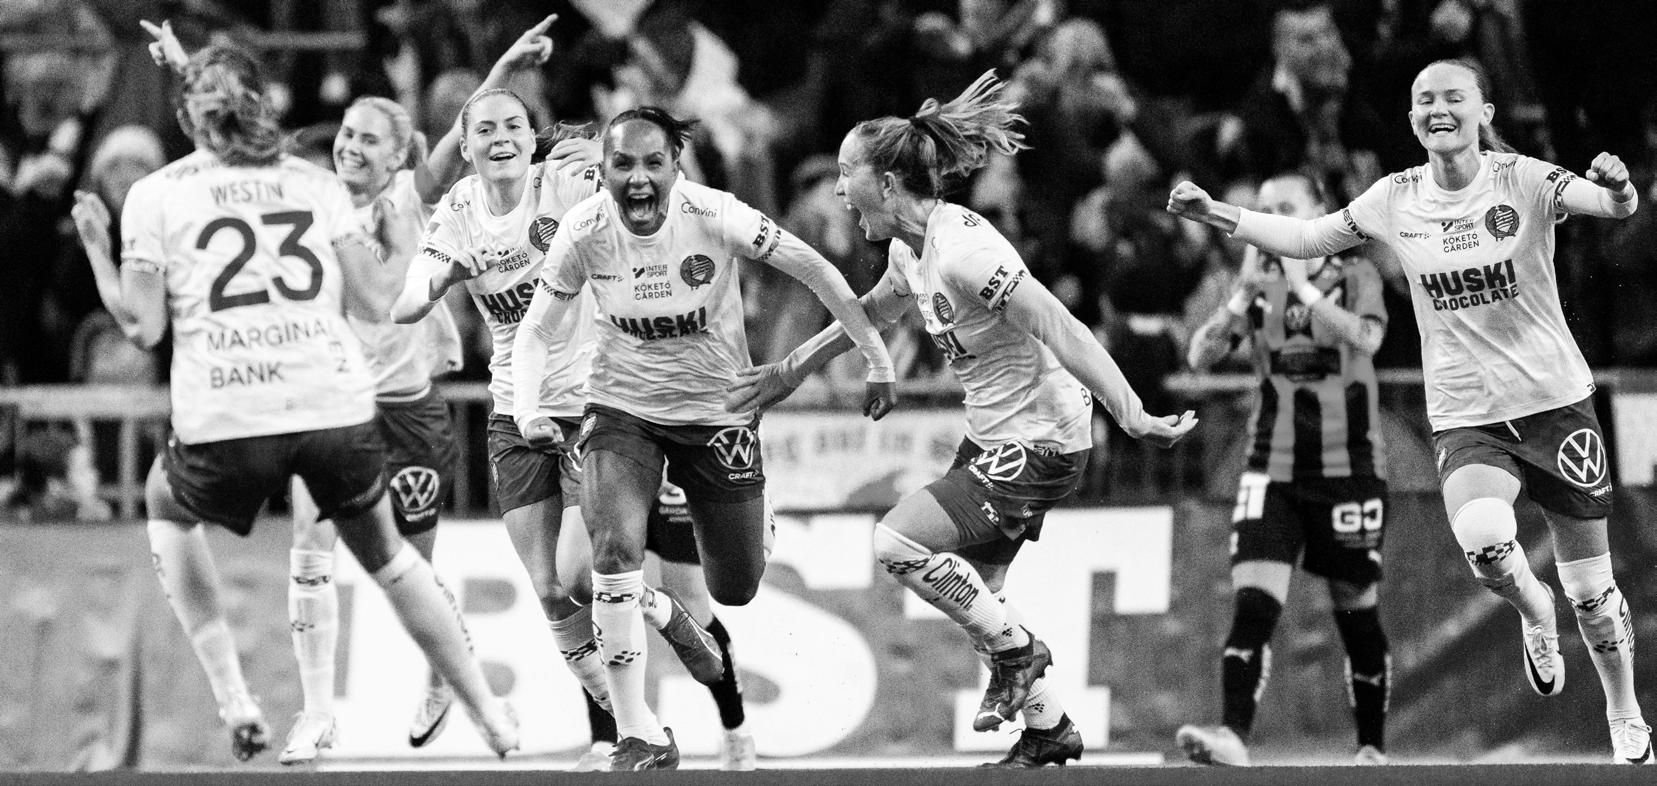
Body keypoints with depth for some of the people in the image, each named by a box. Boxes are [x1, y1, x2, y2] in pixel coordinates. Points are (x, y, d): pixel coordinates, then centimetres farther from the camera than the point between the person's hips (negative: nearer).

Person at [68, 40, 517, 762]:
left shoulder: (154, 195, 8)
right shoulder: (316, 184, 14)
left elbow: (143, 326, 3)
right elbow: (380, 305, 10)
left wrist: (96, 248, 18)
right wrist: (403, 239, 29)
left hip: (224, 424, -2)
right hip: (338, 405, 2)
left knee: (167, 508, 31)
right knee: (383, 552, 27)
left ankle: (231, 698, 16)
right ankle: (491, 718, 29)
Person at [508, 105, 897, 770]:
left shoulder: (713, 217, -22)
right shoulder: (583, 231, -17)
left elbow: (814, 271, -12)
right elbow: (537, 331, -6)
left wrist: (878, 360, -8)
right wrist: (527, 409, -24)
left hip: (717, 410, 0)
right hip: (622, 409, 0)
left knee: (735, 589, 9)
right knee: (614, 548, -25)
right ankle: (637, 733, -16)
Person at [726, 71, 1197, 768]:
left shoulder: (963, 251, -25)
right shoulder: (910, 249, 4)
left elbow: (1062, 332, -29)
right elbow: (872, 310, 27)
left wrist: (1134, 419, -32)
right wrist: (792, 369, 33)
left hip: (1039, 442, -9)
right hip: (993, 436, 9)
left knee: (898, 541, -15)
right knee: (968, 593, 11)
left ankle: (1015, 651, 2)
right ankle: (1049, 730, 25)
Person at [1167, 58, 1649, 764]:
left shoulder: (1523, 180, -10)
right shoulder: (1395, 201, -1)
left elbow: (1612, 205, -25)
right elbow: (1306, 239, 11)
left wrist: (1616, 189, -48)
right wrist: (1218, 215, 0)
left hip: (1555, 402, -1)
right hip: (1465, 419, 1)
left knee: (1590, 590, 5)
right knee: (1483, 539, -30)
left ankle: (1624, 716, 31)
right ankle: (1534, 614, 5)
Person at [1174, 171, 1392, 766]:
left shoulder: (1354, 275, 0)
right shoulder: (1258, 282, 7)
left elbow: (1367, 338, -21)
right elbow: (1200, 357, -3)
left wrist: (1299, 291, -28)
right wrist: (1243, 295, -16)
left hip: (1348, 467, -2)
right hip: (1273, 469, 2)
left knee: (1358, 612, 6)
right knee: (1252, 604, -16)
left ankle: (1373, 749, 19)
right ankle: (1234, 736, -27)